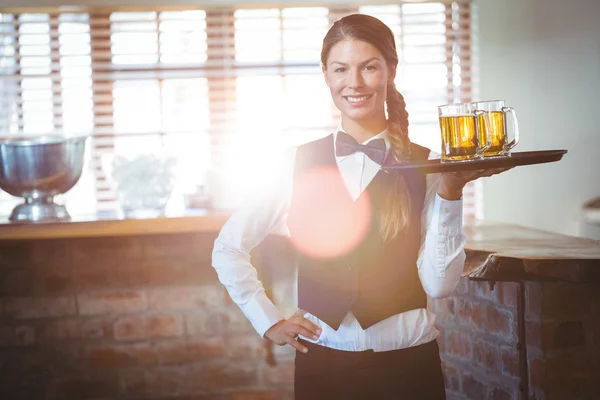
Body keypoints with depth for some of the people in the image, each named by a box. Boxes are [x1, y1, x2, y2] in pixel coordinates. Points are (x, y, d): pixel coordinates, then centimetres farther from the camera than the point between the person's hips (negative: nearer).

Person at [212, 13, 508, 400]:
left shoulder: (426, 167, -3)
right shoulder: (298, 165, -1)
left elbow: (440, 283, -9)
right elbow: (228, 248, 8)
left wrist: (450, 192, -17)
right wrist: (269, 321, 4)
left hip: (407, 361, -1)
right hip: (322, 362, 1)